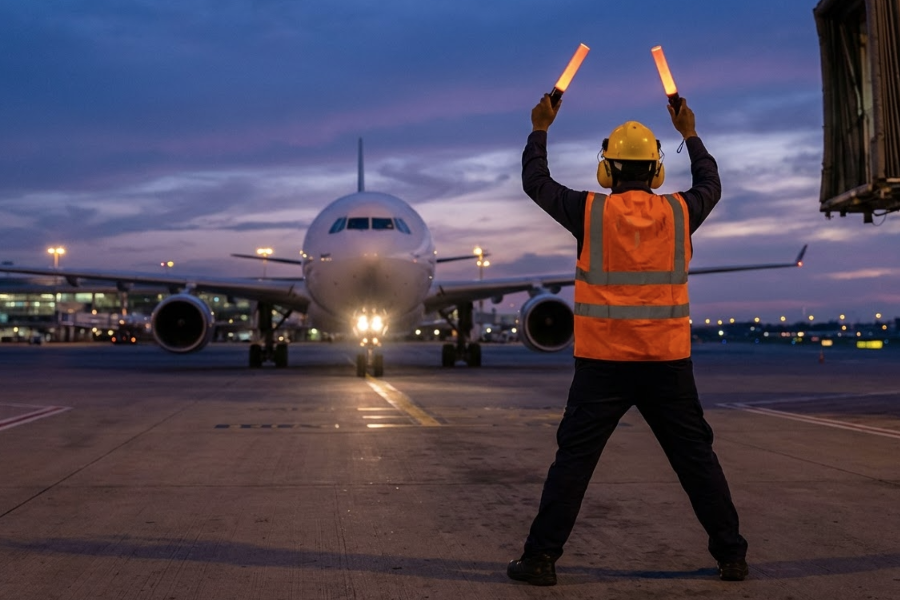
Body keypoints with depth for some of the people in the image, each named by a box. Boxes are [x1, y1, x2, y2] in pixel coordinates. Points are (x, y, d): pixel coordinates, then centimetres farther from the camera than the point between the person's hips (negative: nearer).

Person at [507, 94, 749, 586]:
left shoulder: (589, 211, -5)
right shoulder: (678, 212, 1)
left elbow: (536, 182, 10)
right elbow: (710, 185, 23)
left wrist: (540, 130, 23)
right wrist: (690, 134, 35)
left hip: (602, 363, -1)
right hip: (668, 362, 2)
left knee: (573, 460, 4)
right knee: (696, 458, 11)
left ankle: (541, 558, 5)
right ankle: (731, 556, 16)